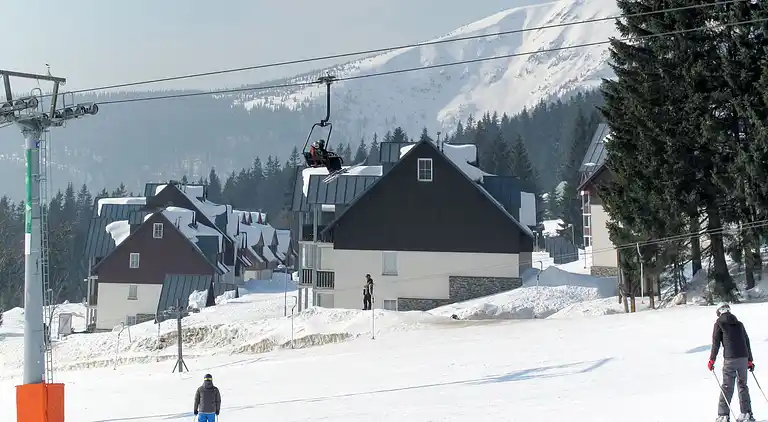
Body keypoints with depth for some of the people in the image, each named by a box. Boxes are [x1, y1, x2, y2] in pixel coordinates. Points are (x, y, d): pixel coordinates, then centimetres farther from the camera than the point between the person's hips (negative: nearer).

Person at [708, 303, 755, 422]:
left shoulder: (719, 324, 4)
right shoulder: (739, 324, 18)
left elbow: (716, 343, -1)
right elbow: (747, 342, 20)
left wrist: (712, 360, 4)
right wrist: (750, 360, 25)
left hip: (730, 359, -4)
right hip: (743, 358, 5)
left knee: (727, 387, -4)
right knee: (742, 385, 13)